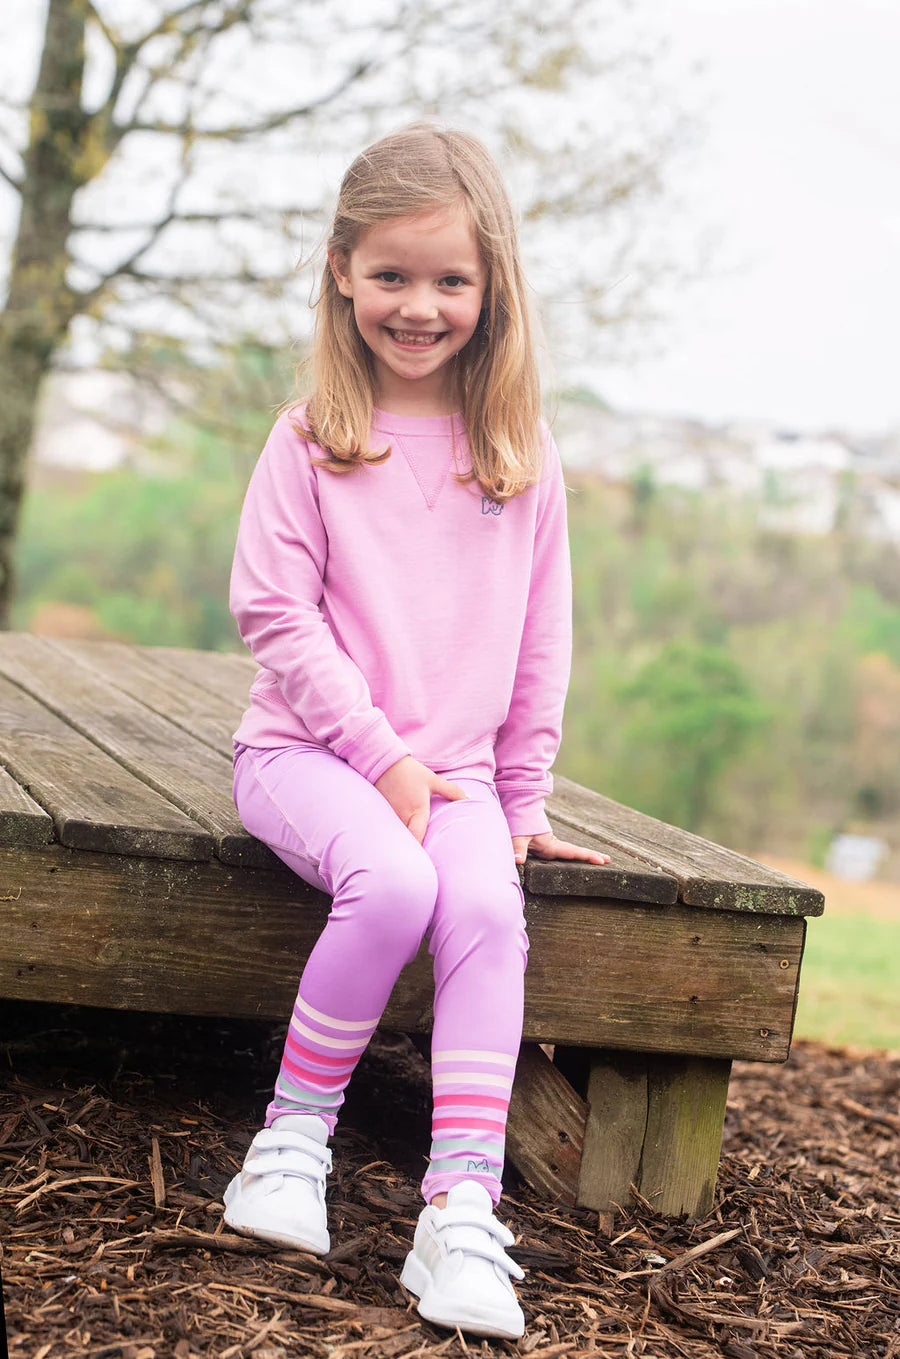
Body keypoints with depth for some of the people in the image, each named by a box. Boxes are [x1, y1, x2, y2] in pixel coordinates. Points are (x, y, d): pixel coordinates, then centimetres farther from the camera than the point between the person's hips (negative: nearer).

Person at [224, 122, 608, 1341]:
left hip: (456, 768, 3)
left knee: (487, 910, -26)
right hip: (308, 749, -2)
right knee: (392, 883, -31)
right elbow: (272, 609, -6)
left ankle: (462, 1212, -24)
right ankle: (295, 1131, -10)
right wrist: (379, 750, -12)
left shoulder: (521, 453, 6)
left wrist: (522, 796, 9)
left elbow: (540, 636, 11)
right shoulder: (314, 437, -2)